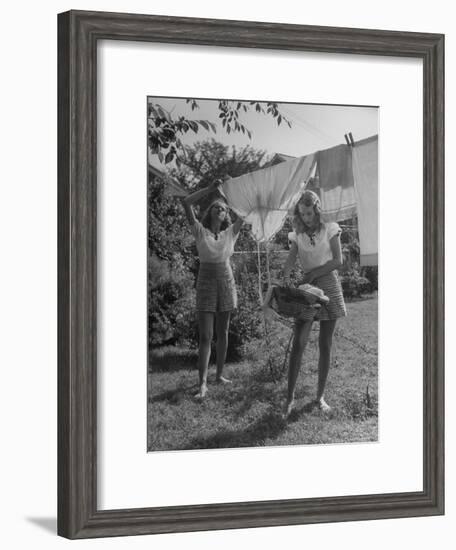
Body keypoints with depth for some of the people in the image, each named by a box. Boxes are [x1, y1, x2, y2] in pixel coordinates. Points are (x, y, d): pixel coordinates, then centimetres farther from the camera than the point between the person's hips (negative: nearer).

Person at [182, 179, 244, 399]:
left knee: (223, 333, 10)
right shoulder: (200, 231, -1)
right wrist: (210, 189, -11)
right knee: (205, 336, -7)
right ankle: (202, 383, -9)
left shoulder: (230, 233, 5)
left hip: (226, 282, 3)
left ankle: (220, 374, 22)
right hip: (206, 283, -3)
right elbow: (186, 202, -11)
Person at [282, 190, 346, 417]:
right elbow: (290, 261, -6)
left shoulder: (330, 230, 1)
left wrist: (314, 273, -13)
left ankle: (320, 396, 10)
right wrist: (285, 277, -27)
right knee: (298, 343, -10)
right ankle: (290, 397, -7)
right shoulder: (298, 235, 6)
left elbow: (338, 261, -3)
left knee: (325, 345, 2)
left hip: (329, 286, -1)